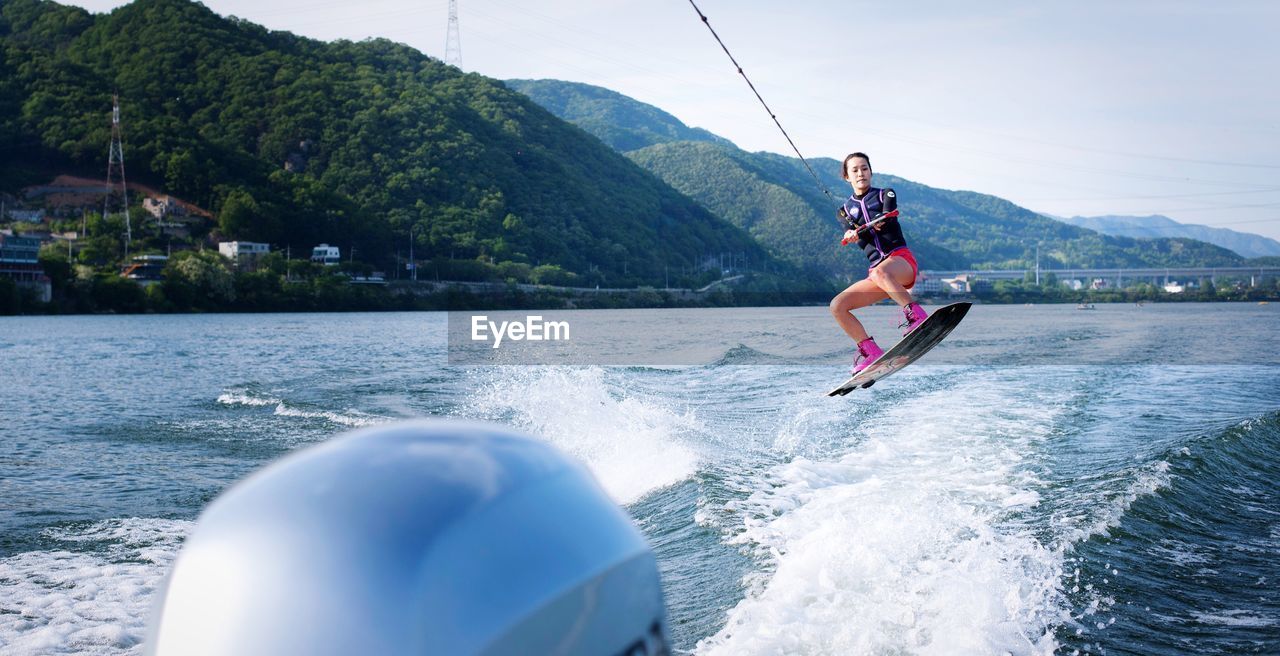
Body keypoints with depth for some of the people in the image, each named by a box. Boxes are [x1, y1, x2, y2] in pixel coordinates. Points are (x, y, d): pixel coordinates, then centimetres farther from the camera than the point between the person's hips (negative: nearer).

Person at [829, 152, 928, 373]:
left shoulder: (886, 195, 11)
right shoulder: (845, 210, 17)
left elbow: (888, 219, -9)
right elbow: (858, 238, -1)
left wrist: (860, 230, -26)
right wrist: (874, 225, -24)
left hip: (901, 259, -5)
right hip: (876, 267, 5)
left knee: (879, 273, -40)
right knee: (837, 305, -12)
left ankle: (916, 315, -36)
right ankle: (871, 353, -10)